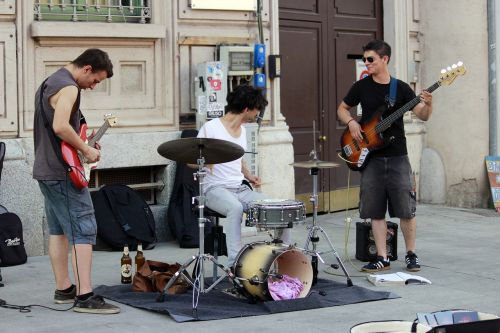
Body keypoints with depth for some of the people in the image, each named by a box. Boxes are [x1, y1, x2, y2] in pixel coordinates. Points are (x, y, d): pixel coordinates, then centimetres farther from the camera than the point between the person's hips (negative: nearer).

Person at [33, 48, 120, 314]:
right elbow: (60, 126, -29)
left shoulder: (49, 83, 18)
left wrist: (83, 144, 17)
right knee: (83, 231, -11)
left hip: (45, 170, 11)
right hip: (64, 173, -11)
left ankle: (63, 289, 21)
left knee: (58, 230, 15)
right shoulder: (68, 88, -15)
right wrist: (85, 150, -16)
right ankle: (84, 297, -16)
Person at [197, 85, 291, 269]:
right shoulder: (211, 128, -9)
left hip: (240, 189, 7)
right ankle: (234, 264, -40)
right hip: (216, 190, -7)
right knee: (236, 208, -39)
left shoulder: (242, 130, 16)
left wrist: (249, 176, 9)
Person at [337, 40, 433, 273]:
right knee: (375, 210, 2)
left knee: (406, 208, -2)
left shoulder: (401, 88, 1)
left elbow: (422, 116, -2)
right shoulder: (361, 87, 5)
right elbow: (342, 109, 17)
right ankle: (382, 258, 10)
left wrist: (428, 105, -24)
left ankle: (411, 255, 13)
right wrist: (351, 123, -4)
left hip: (397, 157, -2)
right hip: (371, 157, 2)